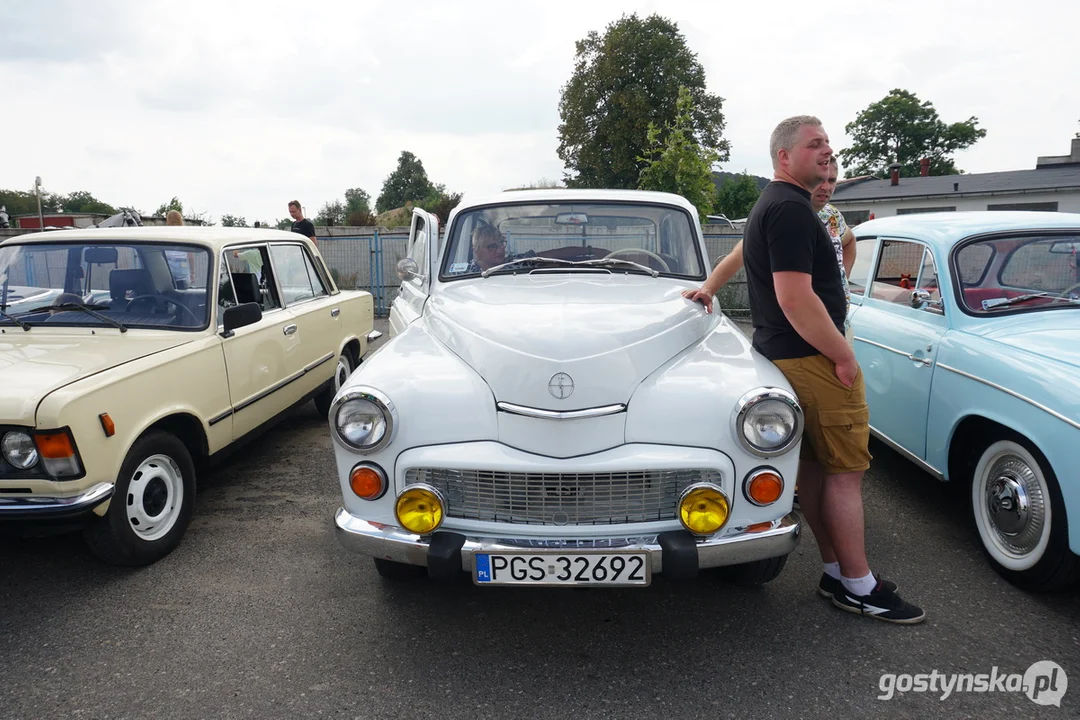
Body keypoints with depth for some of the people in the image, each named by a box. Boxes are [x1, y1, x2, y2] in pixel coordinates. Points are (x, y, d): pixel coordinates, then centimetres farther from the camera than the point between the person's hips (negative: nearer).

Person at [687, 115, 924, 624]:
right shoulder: (790, 210, -17)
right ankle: (859, 587, 5)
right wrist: (844, 356, -18)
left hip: (782, 353, 10)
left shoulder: (771, 205, 17)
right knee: (845, 470, -4)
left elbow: (745, 251, 31)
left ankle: (835, 572, 21)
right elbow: (795, 299, -24)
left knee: (813, 466, 12)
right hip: (812, 357, -10)